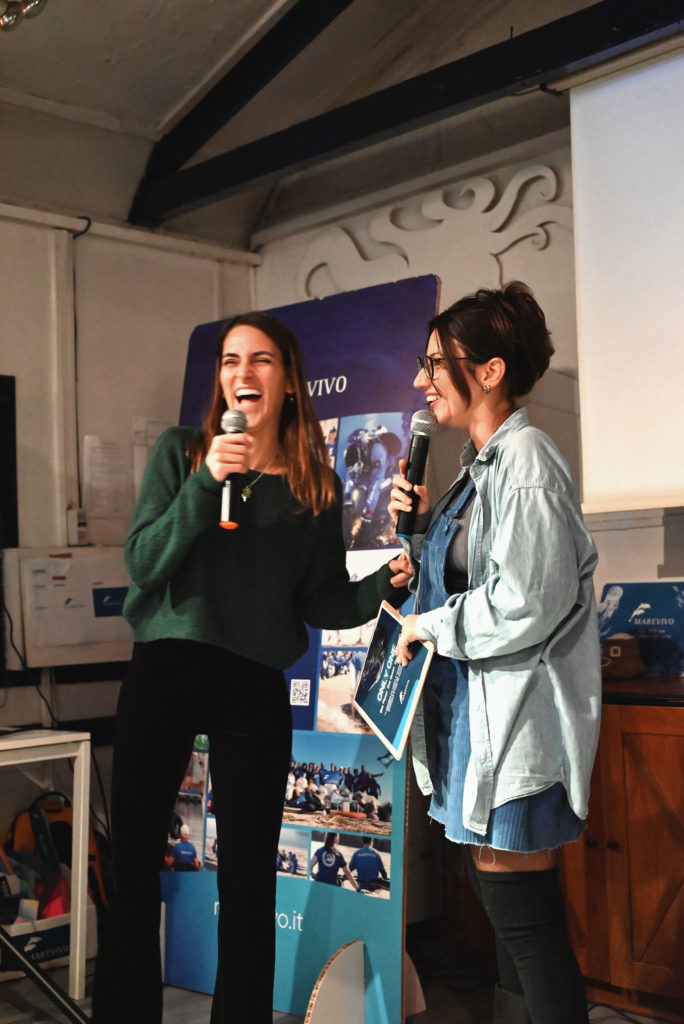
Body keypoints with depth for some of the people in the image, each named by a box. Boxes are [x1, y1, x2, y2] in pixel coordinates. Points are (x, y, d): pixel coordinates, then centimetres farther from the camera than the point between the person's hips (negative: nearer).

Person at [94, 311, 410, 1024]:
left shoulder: (316, 485, 7)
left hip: (255, 688, 0)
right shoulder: (181, 452, 4)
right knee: (133, 865, 4)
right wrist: (205, 483, -16)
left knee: (248, 881, 5)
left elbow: (322, 603, 7)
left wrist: (385, 584, -11)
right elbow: (143, 564, -6)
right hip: (163, 671, 0)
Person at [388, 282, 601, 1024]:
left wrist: (429, 627, -12)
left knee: (518, 904, -1)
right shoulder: (479, 463, 13)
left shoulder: (524, 460, -16)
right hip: (474, 709, 10)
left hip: (513, 711, -10)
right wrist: (421, 524, 2)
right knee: (503, 897, 18)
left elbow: (528, 600, -24)